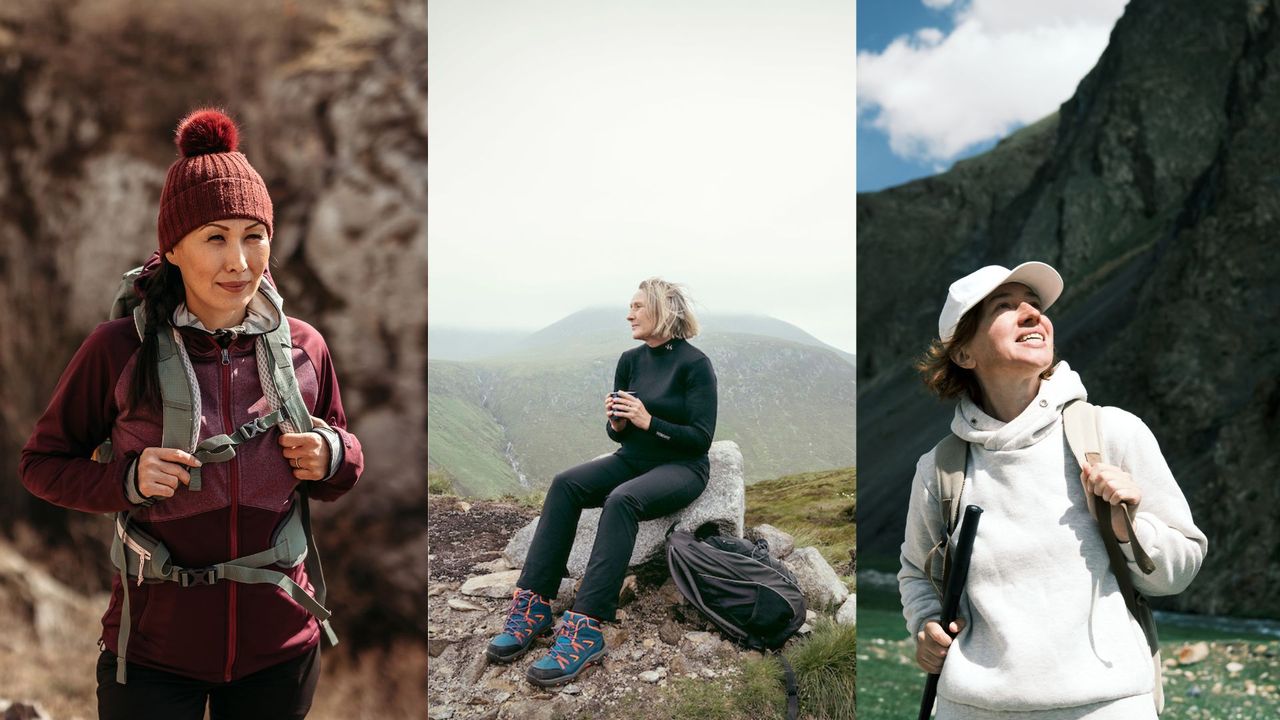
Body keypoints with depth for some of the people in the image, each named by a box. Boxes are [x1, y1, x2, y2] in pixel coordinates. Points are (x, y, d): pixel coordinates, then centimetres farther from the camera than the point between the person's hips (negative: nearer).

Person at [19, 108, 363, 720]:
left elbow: (336, 479, 13)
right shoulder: (119, 349, -11)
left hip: (280, 648, 3)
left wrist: (332, 458, -10)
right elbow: (41, 463, 1)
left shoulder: (304, 347, -2)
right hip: (153, 650, -3)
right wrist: (126, 480, -18)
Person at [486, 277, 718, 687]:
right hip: (633, 460, 6)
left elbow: (701, 438, -14)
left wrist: (648, 421, -23)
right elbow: (618, 433, 12)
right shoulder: (630, 361, 8)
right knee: (565, 485, -23)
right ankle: (533, 606, -28)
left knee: (621, 500, -37)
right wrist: (616, 423, -11)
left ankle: (586, 630, -42)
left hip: (683, 468, -6)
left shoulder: (695, 364, -10)